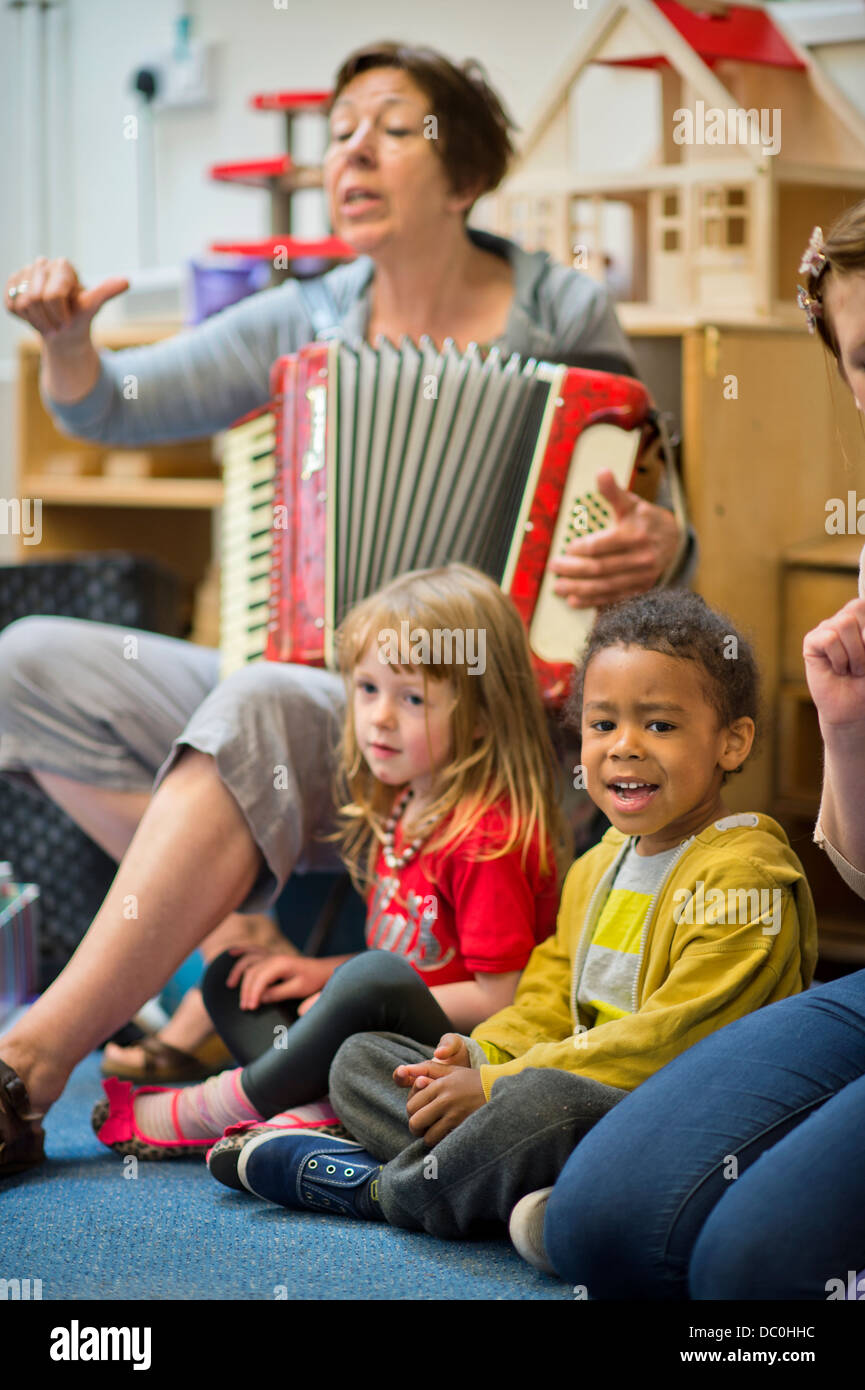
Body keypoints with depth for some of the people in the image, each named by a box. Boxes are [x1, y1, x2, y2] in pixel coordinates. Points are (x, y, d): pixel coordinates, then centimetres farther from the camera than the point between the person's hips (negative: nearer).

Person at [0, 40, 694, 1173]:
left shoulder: (564, 320, 0)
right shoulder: (308, 322, 11)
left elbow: (647, 535, 0)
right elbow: (119, 408, 5)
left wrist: (658, 549, -25)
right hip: (311, 691, 6)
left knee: (262, 708, -37)